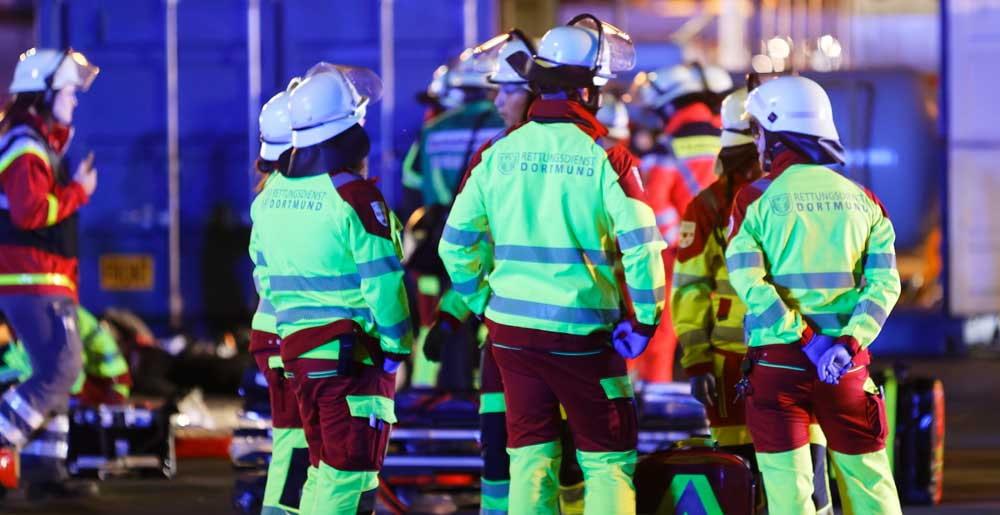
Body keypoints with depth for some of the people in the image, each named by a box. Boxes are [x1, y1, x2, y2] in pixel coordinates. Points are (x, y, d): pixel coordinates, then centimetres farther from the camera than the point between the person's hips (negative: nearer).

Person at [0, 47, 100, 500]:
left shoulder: (38, 140, 17)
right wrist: (78, 191, -14)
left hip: (37, 279, 11)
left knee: (57, 370, 13)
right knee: (60, 369, -16)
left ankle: (44, 471, 15)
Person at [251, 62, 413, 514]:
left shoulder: (271, 195, 8)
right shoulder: (354, 197, -15)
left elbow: (264, 269, 15)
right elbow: (382, 278, -15)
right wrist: (396, 342, -4)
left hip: (296, 345, 7)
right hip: (353, 354, -7)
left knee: (323, 468, 17)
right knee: (350, 475, -4)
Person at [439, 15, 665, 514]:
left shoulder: (497, 153, 2)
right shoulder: (605, 156, -10)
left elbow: (456, 243, 5)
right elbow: (642, 246, -14)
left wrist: (485, 303, 16)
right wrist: (646, 319, -2)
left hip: (510, 328, 4)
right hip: (582, 332, -4)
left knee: (530, 459, 11)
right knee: (608, 462, 4)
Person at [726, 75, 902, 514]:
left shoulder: (755, 199, -2)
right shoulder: (862, 199, 7)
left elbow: (750, 283, -13)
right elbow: (884, 283, -2)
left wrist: (808, 342, -15)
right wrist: (849, 343, -10)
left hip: (778, 359, -3)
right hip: (848, 363, 3)